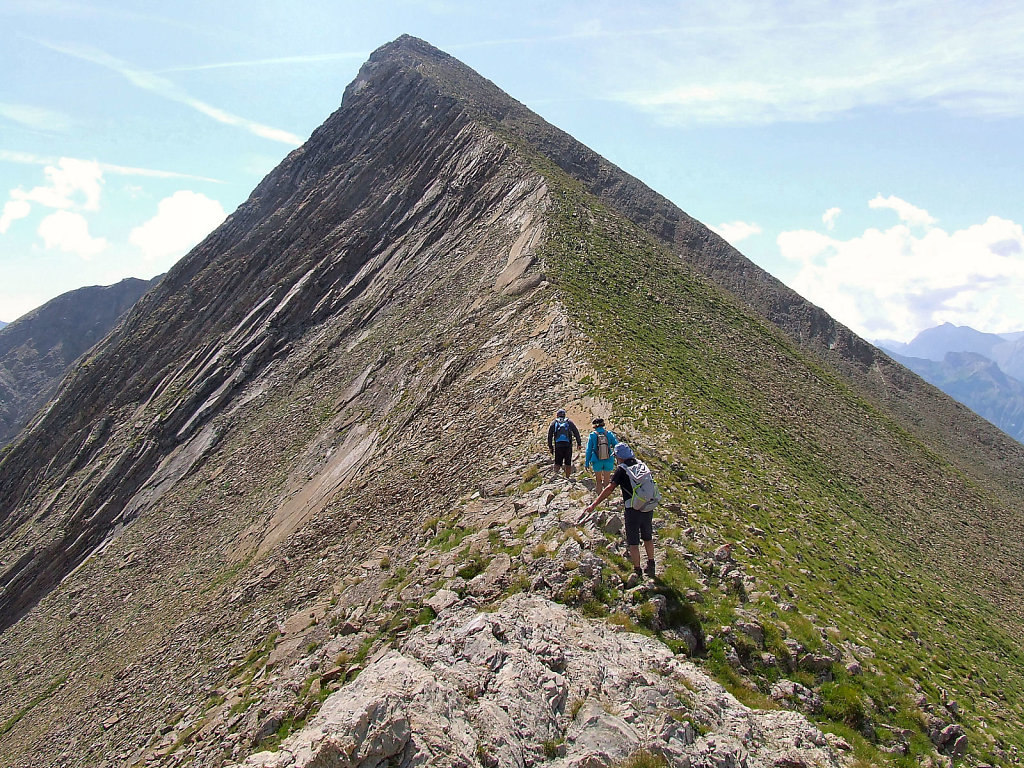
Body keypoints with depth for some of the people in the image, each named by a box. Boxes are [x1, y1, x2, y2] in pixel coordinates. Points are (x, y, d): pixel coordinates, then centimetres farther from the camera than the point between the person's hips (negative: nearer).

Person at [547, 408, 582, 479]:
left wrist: (550, 446, 12)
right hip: (568, 445, 0)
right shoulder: (569, 422, 9)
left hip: (558, 446, 0)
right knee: (568, 463, 7)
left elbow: (549, 435, 7)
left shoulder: (554, 423, 10)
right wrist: (579, 443, 7)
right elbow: (576, 432, 3)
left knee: (557, 463, 5)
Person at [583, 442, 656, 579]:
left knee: (633, 542, 7)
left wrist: (594, 504, -15)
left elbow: (609, 489, -15)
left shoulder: (621, 469, -8)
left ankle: (637, 571, 13)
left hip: (633, 510, -6)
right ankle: (651, 566, 34)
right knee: (648, 538, 23)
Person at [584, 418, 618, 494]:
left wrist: (587, 463, 5)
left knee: (598, 481, 16)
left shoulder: (592, 435, -5)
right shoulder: (609, 433, -4)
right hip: (608, 461, 0)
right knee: (606, 481, 11)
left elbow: (588, 450, -2)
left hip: (597, 462, 0)